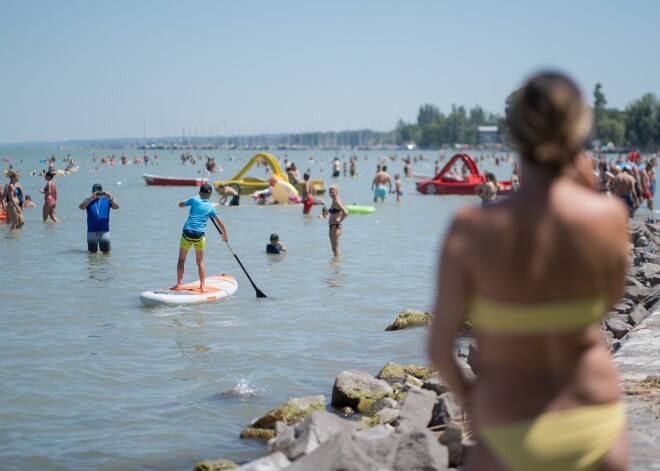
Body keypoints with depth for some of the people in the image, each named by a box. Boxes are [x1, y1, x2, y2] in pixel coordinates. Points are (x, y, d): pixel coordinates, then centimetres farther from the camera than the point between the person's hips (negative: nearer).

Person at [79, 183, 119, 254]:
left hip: (104, 231, 0)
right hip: (92, 231, 0)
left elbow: (117, 207, -10)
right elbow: (81, 207, -16)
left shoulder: (106, 200, 5)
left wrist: (110, 198, -29)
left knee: (106, 253, 2)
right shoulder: (88, 200, 4)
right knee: (92, 253, 8)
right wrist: (91, 198, -29)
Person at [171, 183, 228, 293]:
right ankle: (202, 286, 8)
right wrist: (225, 235, 28)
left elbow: (180, 205, 22)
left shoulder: (194, 199, 6)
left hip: (187, 232, -1)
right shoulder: (211, 207, 9)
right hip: (199, 234, 1)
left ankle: (178, 284, 7)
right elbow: (220, 223, 14)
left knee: (181, 259, 10)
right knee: (200, 262, 11)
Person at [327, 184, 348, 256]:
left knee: (335, 248, -6)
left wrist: (339, 221, -18)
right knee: (334, 248, 15)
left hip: (335, 226, -10)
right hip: (332, 226, 10)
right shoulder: (334, 201, 12)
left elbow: (346, 213, -27)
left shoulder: (337, 202, -16)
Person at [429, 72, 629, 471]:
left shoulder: (472, 230, -18)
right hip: (598, 418, 2)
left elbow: (439, 348, -13)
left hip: (515, 433, -2)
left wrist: (464, 392, 9)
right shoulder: (609, 216, -14)